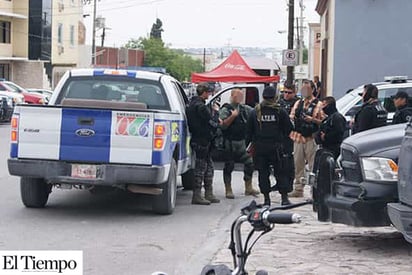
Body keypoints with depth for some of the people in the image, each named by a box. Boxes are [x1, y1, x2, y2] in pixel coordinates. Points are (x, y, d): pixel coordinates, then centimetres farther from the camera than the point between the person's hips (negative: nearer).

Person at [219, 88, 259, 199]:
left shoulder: (245, 109, 13)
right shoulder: (225, 110, -5)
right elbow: (222, 125, -14)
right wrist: (232, 116, -21)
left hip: (242, 142, 6)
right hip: (230, 143, -5)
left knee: (249, 163, 3)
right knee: (229, 166, 1)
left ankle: (248, 188, 16)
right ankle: (228, 190, 9)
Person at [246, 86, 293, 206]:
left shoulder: (255, 112, 0)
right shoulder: (280, 111, -6)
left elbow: (249, 130, 4)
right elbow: (289, 128, -1)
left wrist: (251, 141, 14)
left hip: (259, 148, 2)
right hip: (276, 147, -1)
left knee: (263, 173, 7)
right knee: (280, 172, 6)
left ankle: (266, 198, 6)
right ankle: (284, 197, 3)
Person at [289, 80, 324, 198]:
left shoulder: (318, 104, -2)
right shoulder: (298, 103, 16)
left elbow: (323, 121, -5)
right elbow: (291, 117, 19)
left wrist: (312, 119, -20)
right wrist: (292, 118, -4)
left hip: (311, 138, -5)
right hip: (298, 137, 6)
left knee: (313, 165, -5)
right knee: (298, 165, 9)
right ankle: (298, 189, 16)